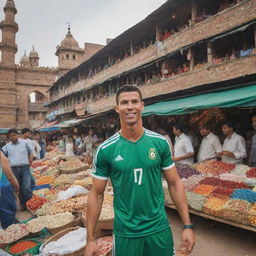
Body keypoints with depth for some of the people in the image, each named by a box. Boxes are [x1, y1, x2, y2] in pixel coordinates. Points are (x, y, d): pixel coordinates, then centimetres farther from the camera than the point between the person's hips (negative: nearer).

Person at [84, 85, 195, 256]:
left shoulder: (160, 142, -6)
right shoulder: (106, 150, -10)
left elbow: (175, 183, -1)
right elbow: (97, 194, -4)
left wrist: (188, 226, -3)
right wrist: (91, 239, -3)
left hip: (159, 229, 1)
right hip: (125, 233, -1)